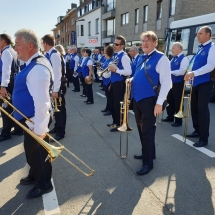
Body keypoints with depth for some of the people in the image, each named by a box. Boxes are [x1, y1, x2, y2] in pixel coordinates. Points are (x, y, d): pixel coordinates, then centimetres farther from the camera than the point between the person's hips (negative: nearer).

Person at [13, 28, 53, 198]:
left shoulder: (38, 68, -26)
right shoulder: (34, 63, 8)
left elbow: (42, 102, -30)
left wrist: (40, 128, -27)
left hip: (35, 120, -10)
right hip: (29, 118, 10)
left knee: (37, 152, 9)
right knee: (31, 151, 26)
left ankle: (44, 184, 31)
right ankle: (34, 176, 49)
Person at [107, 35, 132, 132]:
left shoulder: (124, 57, -16)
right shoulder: (115, 55, 12)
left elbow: (128, 72, -27)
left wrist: (116, 70, -26)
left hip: (119, 83, -10)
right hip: (113, 83, 10)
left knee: (117, 104, 1)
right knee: (112, 103, 19)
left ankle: (119, 124, 17)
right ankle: (115, 122, 36)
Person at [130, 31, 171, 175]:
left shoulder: (161, 58, -12)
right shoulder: (142, 58, 13)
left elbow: (166, 83, -16)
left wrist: (159, 103, -20)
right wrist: (132, 80, 4)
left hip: (149, 100, -8)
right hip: (137, 98, 8)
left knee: (147, 130, -1)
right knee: (141, 129, 18)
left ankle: (148, 163, 13)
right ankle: (148, 153, 38)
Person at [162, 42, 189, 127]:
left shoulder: (184, 59, -12)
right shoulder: (173, 59, 13)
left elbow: (182, 72, -23)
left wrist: (170, 72, -23)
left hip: (178, 84, -8)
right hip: (171, 83, 8)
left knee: (178, 102, 1)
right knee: (169, 101, 15)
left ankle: (178, 120, 13)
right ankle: (170, 117, 31)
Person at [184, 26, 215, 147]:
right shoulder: (200, 48, 15)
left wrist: (194, 73, -29)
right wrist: (189, 72, 4)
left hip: (204, 83, -8)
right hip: (196, 83, 8)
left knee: (202, 109, -6)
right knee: (194, 107, 13)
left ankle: (204, 138, 4)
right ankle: (197, 131, 29)